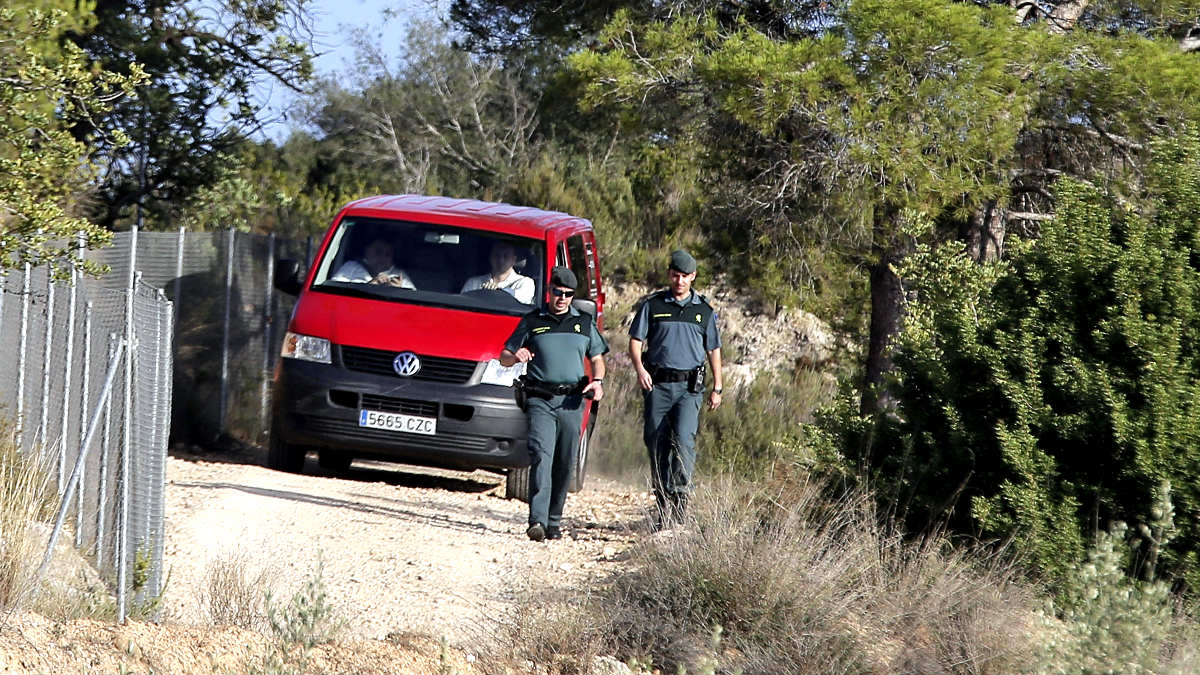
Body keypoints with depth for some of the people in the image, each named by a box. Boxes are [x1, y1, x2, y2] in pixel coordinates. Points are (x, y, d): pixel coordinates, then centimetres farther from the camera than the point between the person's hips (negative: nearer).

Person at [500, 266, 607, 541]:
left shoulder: (584, 322, 15)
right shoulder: (532, 322, 8)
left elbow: (597, 357, 20)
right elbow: (504, 358, 10)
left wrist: (597, 381, -1)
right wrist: (516, 356, -14)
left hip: (572, 402, 3)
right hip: (540, 400, -3)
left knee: (565, 464, 3)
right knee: (541, 456, -17)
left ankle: (554, 521, 14)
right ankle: (537, 521, -27)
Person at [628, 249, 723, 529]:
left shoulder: (704, 311, 10)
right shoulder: (652, 305, 7)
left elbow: (714, 350, 16)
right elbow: (635, 340, 6)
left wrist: (717, 388, 11)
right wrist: (639, 368, -12)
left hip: (689, 385, -1)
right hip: (657, 384, 1)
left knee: (683, 439, -19)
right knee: (656, 442, 1)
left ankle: (680, 494, -17)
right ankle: (663, 506, 9)